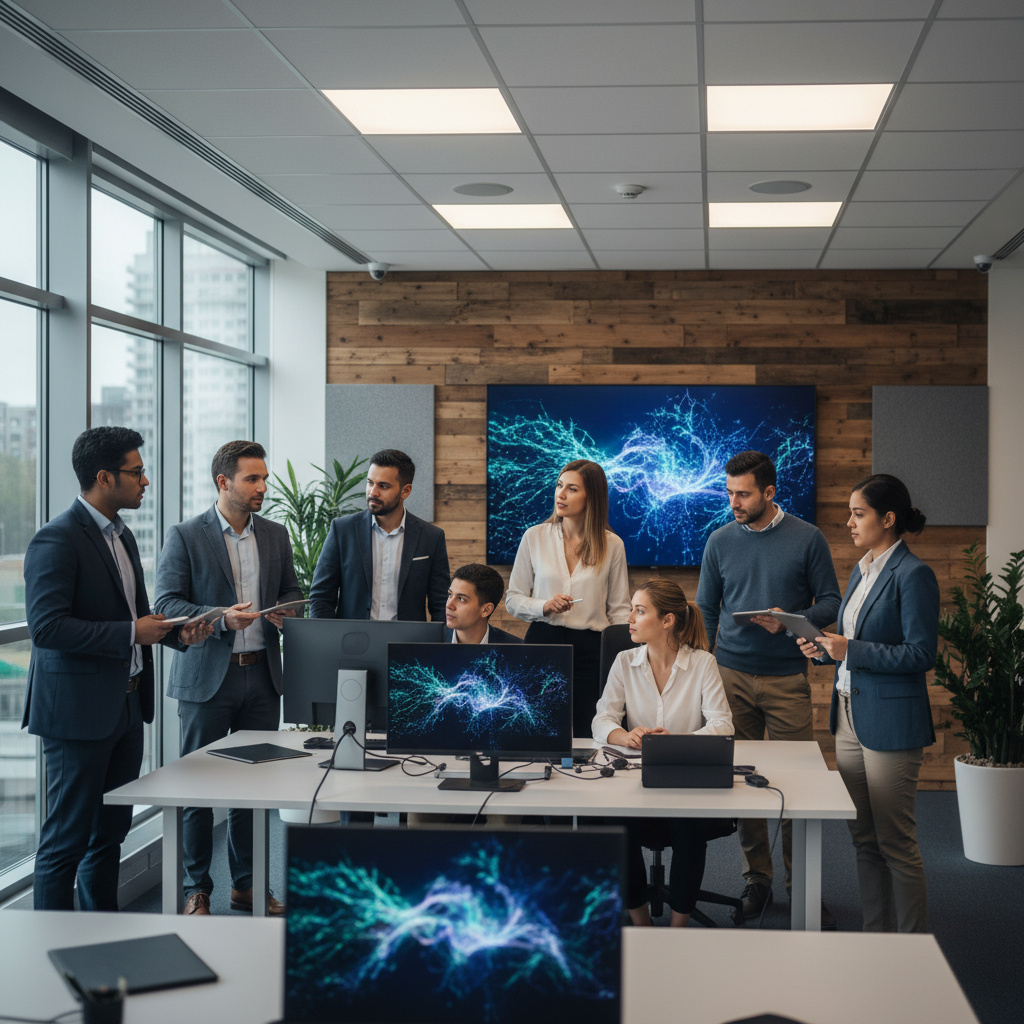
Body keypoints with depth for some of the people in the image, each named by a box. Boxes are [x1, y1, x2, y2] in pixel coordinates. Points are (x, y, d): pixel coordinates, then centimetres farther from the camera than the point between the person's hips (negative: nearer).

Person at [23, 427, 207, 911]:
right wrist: (131, 633, -22)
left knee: (110, 831, 17)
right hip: (78, 711, -9)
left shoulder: (121, 534, 14)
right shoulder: (56, 540, -16)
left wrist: (173, 631, 7)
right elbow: (45, 626, -24)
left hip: (125, 705, 9)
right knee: (67, 838, -1)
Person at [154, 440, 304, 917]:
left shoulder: (275, 534, 10)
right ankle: (196, 890, 14)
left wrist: (286, 611, -5)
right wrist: (222, 618, -22)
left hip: (262, 675, 4)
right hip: (207, 678, -4)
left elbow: (292, 590, 19)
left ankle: (245, 884, 22)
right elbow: (166, 603, -8)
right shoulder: (185, 536, -5)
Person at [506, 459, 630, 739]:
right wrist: (544, 607, -11)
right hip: (542, 642, 0)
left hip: (591, 650, 0)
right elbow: (512, 600, 8)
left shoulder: (612, 545, 3)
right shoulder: (535, 537, 4)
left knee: (586, 736, 0)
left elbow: (620, 610, 8)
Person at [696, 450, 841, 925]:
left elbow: (831, 602, 3)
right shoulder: (720, 541, 7)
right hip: (731, 675, 2)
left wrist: (791, 620, -14)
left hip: (787, 678, -2)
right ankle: (756, 879, 15)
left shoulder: (807, 539, 0)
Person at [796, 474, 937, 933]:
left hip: (890, 723, -9)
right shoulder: (862, 570, 14)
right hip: (850, 717, 9)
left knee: (895, 843, -2)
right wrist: (825, 649, 4)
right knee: (863, 838, 14)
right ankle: (875, 936, 24)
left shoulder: (913, 575, -13)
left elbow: (921, 653, -18)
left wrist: (851, 650, -19)